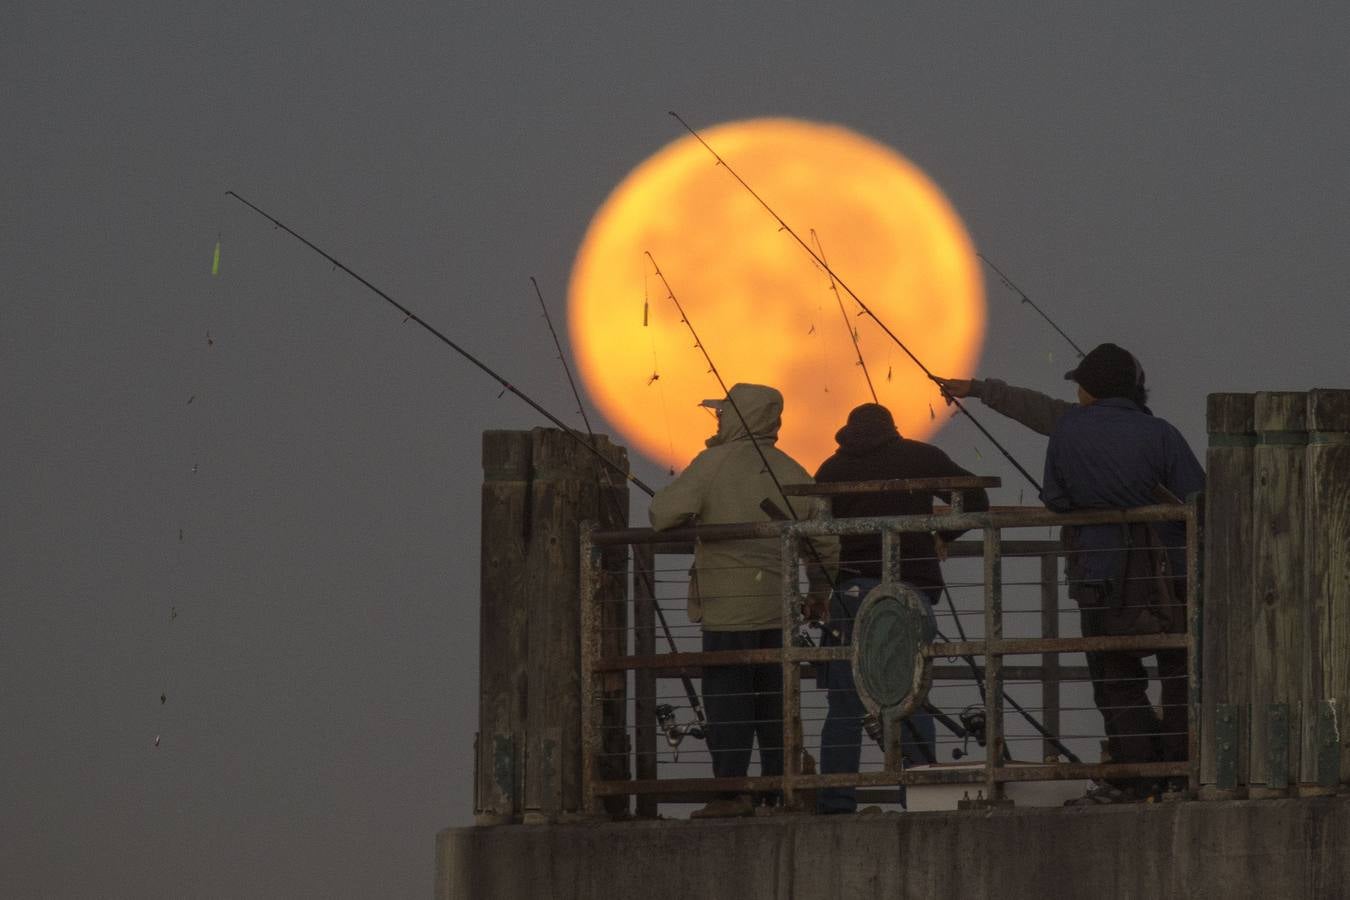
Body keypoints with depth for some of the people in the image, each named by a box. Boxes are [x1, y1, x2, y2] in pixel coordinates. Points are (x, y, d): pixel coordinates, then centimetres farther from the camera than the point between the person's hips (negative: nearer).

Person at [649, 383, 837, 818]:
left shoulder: (714, 464, -8)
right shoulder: (792, 473, 9)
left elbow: (664, 513, -15)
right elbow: (827, 539, 11)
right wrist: (819, 593, 24)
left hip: (729, 607, -5)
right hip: (780, 607, 5)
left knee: (727, 700, -4)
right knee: (776, 701, 10)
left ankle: (732, 790, -9)